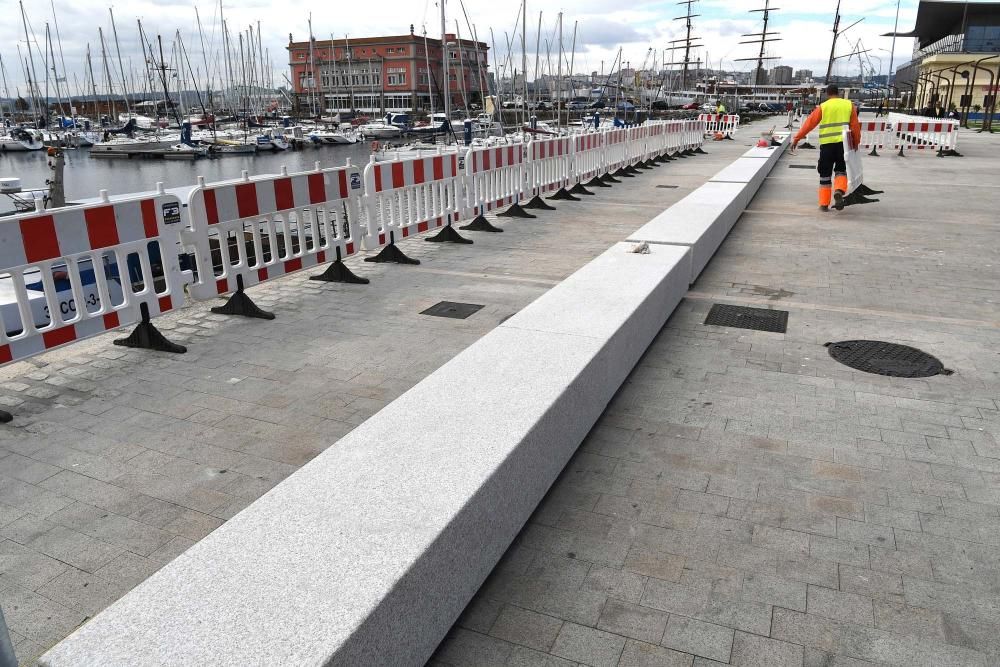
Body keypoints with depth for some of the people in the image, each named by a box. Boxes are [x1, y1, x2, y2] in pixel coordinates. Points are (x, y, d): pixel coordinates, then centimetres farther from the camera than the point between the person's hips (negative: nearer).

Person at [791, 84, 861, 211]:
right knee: (841, 170, 15)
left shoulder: (823, 107, 3)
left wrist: (797, 138, 1)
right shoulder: (849, 105, 8)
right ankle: (839, 191, -15)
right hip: (843, 142, 1)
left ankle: (824, 204, 7)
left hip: (826, 144, -1)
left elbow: (809, 123, -2)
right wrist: (856, 142, 19)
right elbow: (855, 125, 9)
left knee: (825, 174, 8)